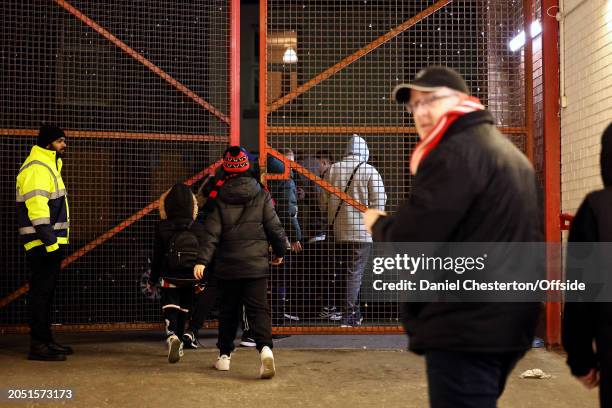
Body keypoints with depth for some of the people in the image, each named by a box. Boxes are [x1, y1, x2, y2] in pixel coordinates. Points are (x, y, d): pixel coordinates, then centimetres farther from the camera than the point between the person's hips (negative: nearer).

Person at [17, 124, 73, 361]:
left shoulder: (48, 166, 21)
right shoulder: (37, 169, -13)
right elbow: (37, 208, -22)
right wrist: (49, 240, -24)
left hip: (51, 242, 11)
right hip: (43, 244, -11)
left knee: (45, 292, 14)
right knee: (41, 293, -8)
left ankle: (46, 341, 22)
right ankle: (38, 346, -5)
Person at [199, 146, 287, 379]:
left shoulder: (218, 199, -2)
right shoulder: (262, 197, -2)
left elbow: (211, 233, -8)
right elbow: (274, 227, 2)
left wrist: (202, 261, -10)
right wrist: (280, 251, 17)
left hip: (227, 266, 1)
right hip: (256, 264, -1)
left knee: (228, 310, 15)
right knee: (258, 309, -3)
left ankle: (224, 355, 21)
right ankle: (265, 348, -25)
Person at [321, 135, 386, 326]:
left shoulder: (332, 169, 4)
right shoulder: (369, 171, -7)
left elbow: (324, 202, 7)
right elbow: (379, 202, -8)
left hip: (339, 231, 4)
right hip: (362, 230, -4)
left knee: (349, 269, 17)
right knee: (355, 272, -2)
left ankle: (355, 313, 25)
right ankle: (348, 317, -4)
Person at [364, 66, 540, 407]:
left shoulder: (456, 152, -14)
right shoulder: (509, 151, 17)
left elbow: (409, 241, -20)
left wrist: (377, 223, 1)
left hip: (466, 330, -10)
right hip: (506, 326, 10)